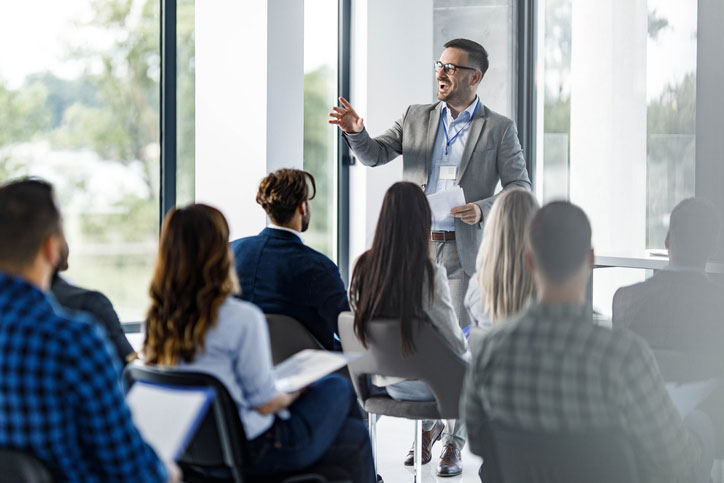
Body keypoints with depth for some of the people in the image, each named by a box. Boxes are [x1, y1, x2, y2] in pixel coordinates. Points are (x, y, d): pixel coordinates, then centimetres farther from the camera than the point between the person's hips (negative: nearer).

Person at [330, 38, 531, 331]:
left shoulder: (500, 129, 3)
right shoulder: (416, 117, 12)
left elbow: (520, 189, 0)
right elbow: (375, 154, 12)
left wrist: (482, 209, -17)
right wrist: (355, 132, -10)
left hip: (463, 254, -3)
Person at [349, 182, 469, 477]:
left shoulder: (363, 267, -13)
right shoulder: (429, 274, -28)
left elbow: (361, 327, 3)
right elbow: (454, 342, -19)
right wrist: (464, 345, 7)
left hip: (383, 382, 5)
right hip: (425, 385, -5)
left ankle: (426, 432, 44)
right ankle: (453, 444, 33)